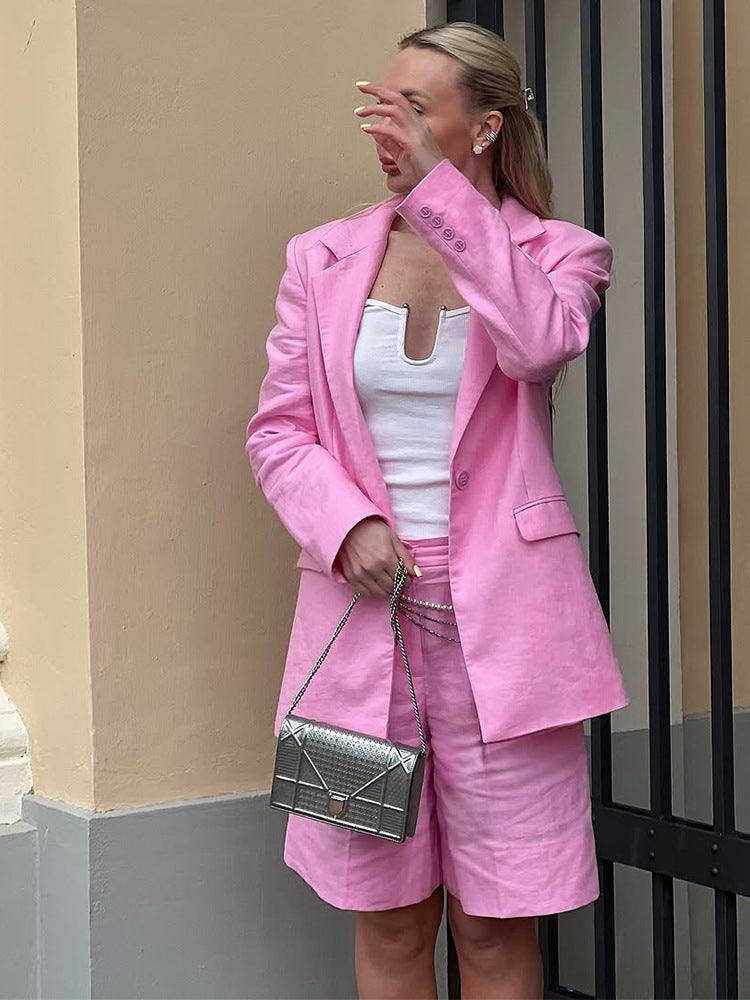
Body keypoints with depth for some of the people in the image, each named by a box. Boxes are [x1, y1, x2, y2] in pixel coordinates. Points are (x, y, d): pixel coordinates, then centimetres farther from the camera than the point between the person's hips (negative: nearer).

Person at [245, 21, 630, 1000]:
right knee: (389, 920, 9)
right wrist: (347, 526, -10)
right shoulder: (322, 259, 10)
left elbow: (541, 340, -19)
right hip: (363, 607, 2)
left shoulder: (554, 251, 5)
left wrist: (437, 186, -19)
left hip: (499, 616, -2)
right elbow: (277, 428, 8)